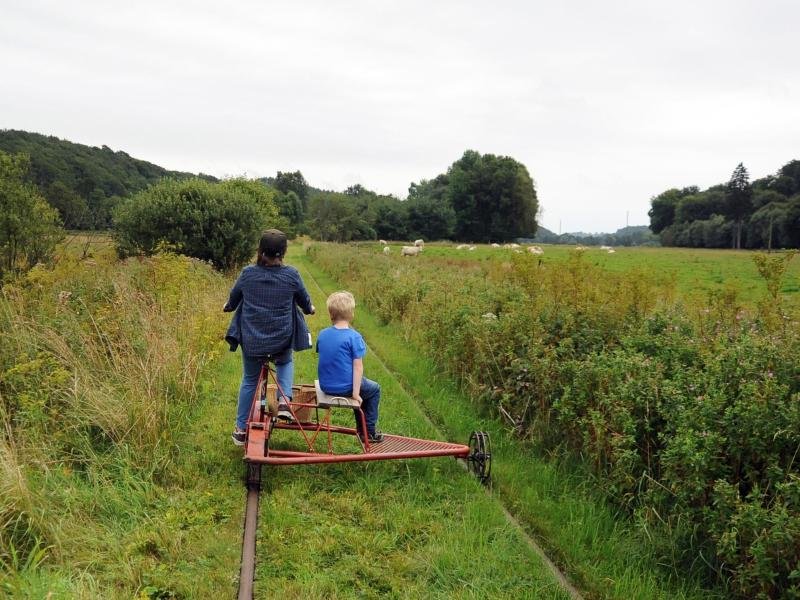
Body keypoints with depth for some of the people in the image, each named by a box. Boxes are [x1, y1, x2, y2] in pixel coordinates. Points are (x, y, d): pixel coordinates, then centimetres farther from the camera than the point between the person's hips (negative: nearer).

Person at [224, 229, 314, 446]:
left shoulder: (248, 273, -8)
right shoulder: (291, 275, -10)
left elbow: (233, 299, 10)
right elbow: (305, 302, 7)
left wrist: (227, 307, 35)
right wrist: (310, 309, 32)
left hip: (252, 341, 1)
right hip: (282, 340, 0)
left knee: (249, 381, 20)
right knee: (285, 363, 33)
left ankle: (241, 430, 26)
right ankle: (284, 399, 10)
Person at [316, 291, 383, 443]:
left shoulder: (322, 334, 0)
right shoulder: (354, 337, -16)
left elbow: (324, 358, 10)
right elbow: (358, 366, -18)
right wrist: (356, 392, -15)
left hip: (325, 385, 7)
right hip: (345, 387, -6)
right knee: (374, 389, 22)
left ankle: (361, 428, 39)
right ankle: (369, 431, 23)